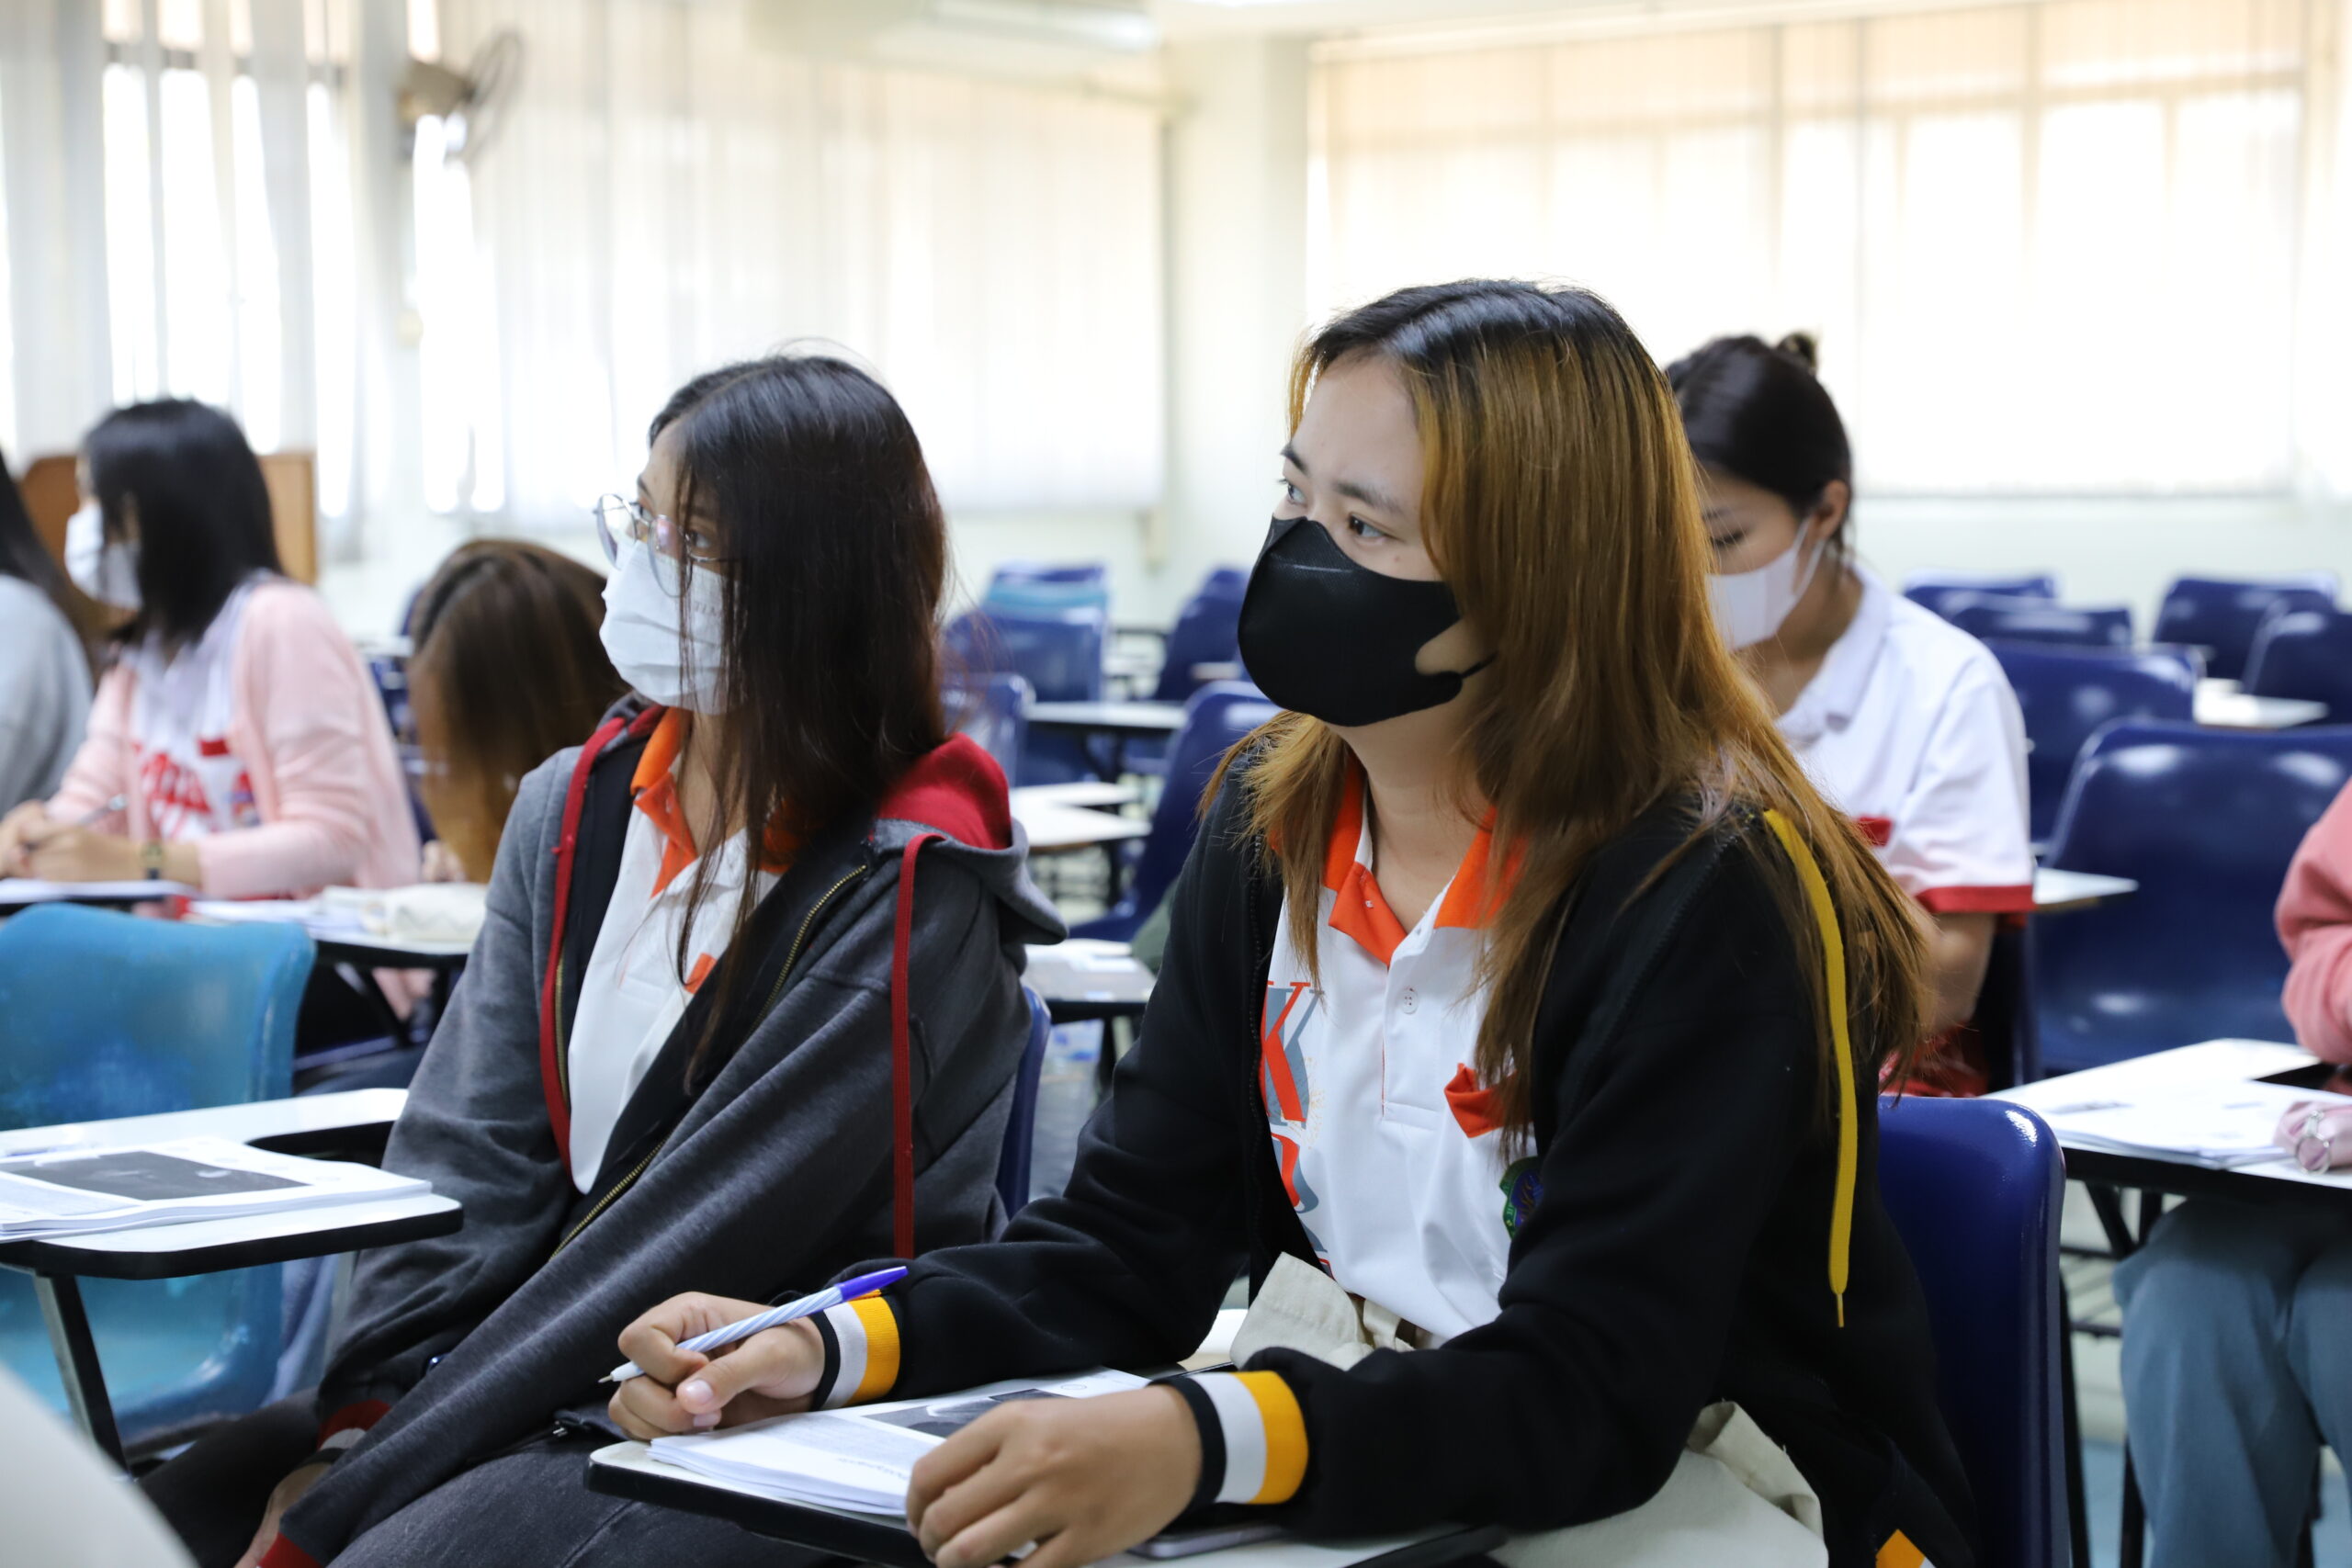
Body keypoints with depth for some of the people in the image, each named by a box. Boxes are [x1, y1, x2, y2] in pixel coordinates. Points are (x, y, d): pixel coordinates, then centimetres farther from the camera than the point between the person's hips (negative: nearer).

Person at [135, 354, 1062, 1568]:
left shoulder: (907, 904, -15)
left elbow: (692, 1248, -18)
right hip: (558, 1398, 6)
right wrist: (359, 1425, -11)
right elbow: (466, 1161, 4)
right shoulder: (571, 810, 6)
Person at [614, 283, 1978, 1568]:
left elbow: (1590, 1390, -26)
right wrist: (832, 1349, -13)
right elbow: (1135, 1240, 4)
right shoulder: (1271, 829, 2)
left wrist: (1204, 1442, -42)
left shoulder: (1710, 894, -19)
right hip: (1352, 1438, 6)